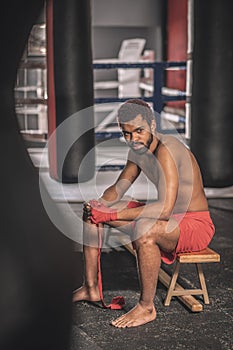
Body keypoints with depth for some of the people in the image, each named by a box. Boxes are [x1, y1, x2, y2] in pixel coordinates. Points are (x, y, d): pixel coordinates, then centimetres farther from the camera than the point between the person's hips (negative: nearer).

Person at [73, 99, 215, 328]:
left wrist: (112, 215, -33)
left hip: (195, 224, -9)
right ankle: (90, 288, 13)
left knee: (144, 229, -41)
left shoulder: (165, 150, -27)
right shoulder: (139, 149, 2)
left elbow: (165, 209, -36)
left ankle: (147, 308, -21)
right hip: (169, 217, 9)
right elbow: (118, 188, 12)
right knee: (92, 211, 6)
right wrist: (99, 204, -12)